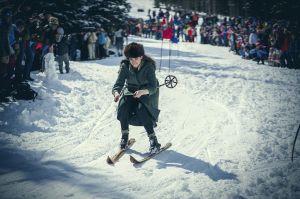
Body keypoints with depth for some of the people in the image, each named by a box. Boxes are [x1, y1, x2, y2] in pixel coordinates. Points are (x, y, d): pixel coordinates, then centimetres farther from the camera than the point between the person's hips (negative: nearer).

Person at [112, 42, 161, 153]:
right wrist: (116, 93, -44)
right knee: (123, 106, -25)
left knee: (142, 109, -30)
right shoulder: (125, 66, -15)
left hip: (148, 92, -3)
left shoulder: (148, 66, -23)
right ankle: (124, 136, -6)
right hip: (130, 90, 3)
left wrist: (142, 92, -50)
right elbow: (118, 84, -20)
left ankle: (153, 140, -21)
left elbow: (153, 87, -30)